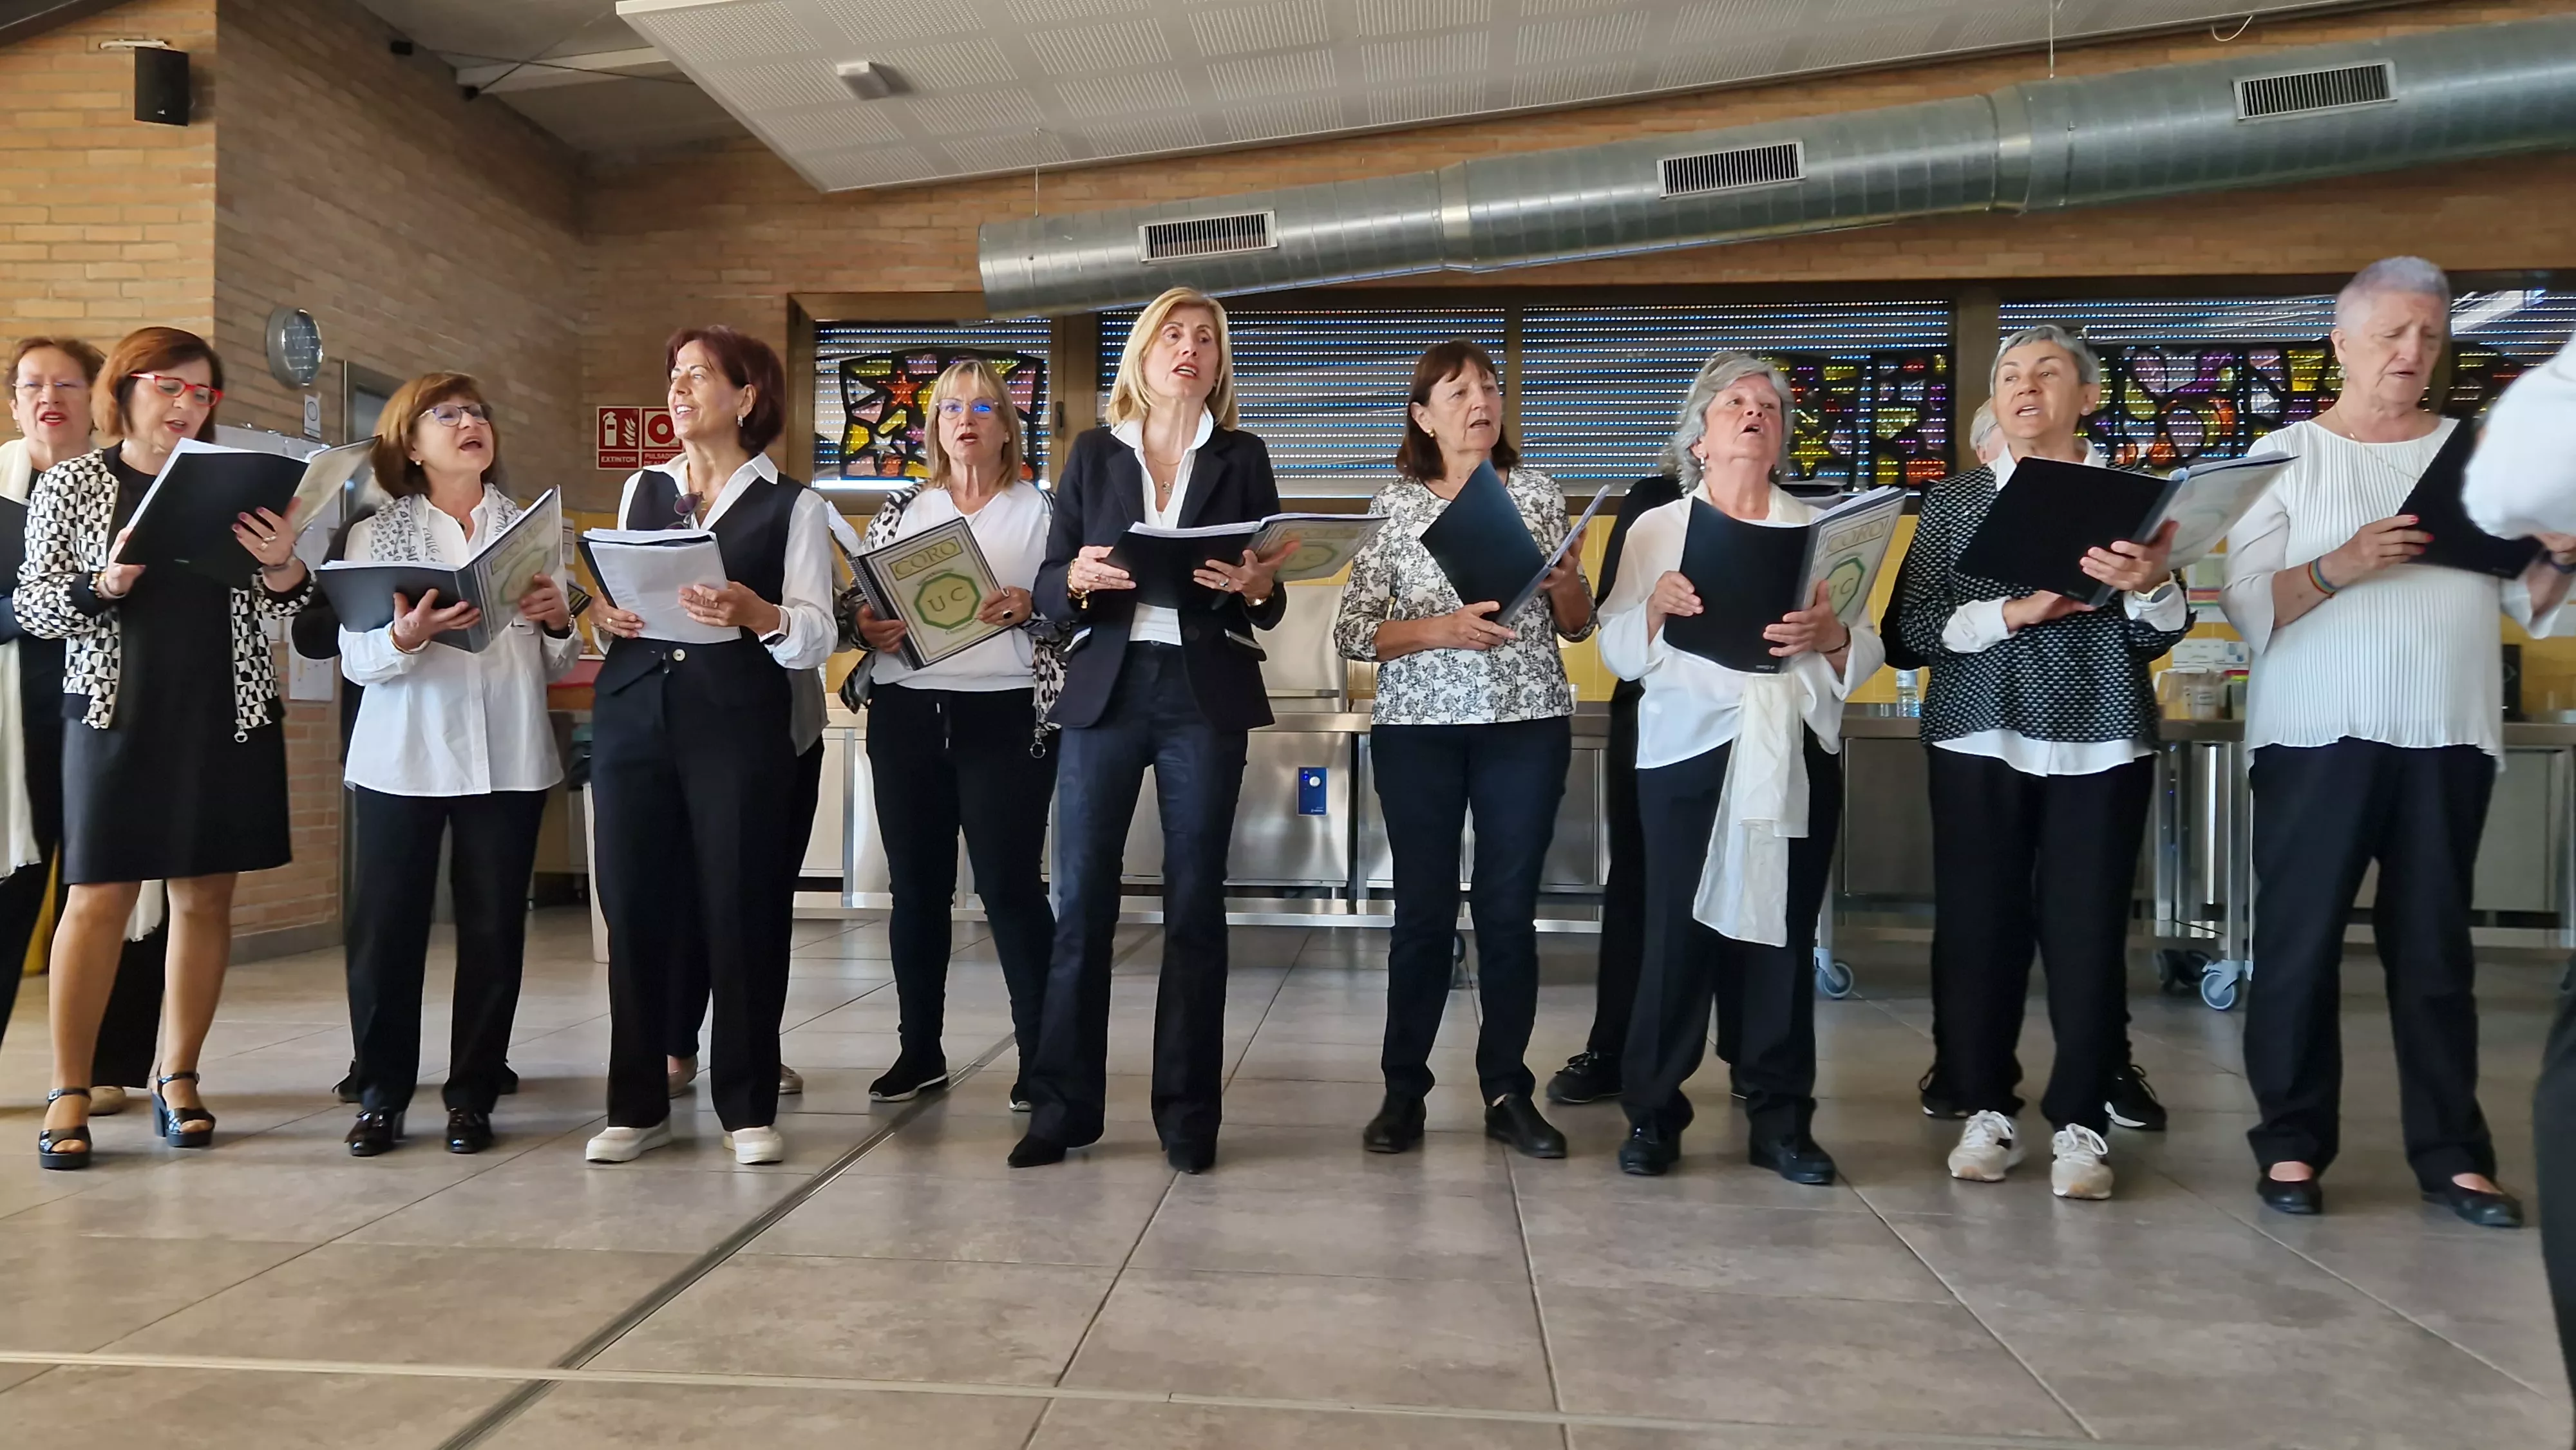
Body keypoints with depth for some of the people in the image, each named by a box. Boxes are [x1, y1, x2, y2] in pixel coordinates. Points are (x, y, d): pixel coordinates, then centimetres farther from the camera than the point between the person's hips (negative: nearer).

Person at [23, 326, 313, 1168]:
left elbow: (280, 606, 7)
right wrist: (106, 583, -18)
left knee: (205, 896, 6)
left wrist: (282, 563, -14)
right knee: (99, 899, -1)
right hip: (118, 713, -2)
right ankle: (69, 1092, 10)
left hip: (229, 716, 2)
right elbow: (33, 605, 0)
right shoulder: (73, 484, 3)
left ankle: (178, 1081, 17)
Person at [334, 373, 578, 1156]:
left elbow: (557, 663, 12)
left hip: (508, 756, 1)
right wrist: (407, 638, -23)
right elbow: (356, 658, -3)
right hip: (401, 757, -1)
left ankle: (472, 1095, 12)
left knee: (494, 929, 3)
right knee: (385, 926, 0)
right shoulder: (377, 534, 7)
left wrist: (557, 620, -9)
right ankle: (381, 1093, 12)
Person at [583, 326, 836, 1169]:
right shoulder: (642, 490, 17)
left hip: (738, 724, -4)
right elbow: (617, 605, 21)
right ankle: (637, 1105, 16)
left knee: (740, 911, -2)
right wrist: (607, 615, -1)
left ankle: (748, 1108, 10)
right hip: (633, 717, 4)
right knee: (635, 909, 4)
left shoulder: (792, 506, 4)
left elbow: (817, 636, -4)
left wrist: (757, 614, -23)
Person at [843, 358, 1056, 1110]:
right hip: (906, 717, 4)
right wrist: (865, 624, -7)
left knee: (1010, 886, -5)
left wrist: (1030, 608, -19)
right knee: (916, 886, 8)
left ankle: (1040, 1054, 4)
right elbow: (857, 603, 14)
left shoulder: (1040, 511, 4)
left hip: (1004, 718, -4)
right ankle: (919, 1050, 20)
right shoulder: (901, 510, 13)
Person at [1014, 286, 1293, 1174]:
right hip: (1105, 693, 1)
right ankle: (1063, 1106, 10)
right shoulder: (1094, 453, 10)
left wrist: (1256, 585, -16)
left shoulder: (1242, 458, 9)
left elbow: (1270, 604, 6)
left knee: (1195, 907, 3)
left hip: (1206, 701, 0)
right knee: (1079, 903, -1)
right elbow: (1048, 588, 6)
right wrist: (1079, 579, -16)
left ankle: (1188, 1112, 11)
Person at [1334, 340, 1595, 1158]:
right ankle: (1403, 1090, 14)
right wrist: (1443, 629, -17)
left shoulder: (1538, 493, 7)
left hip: (1527, 723, 2)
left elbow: (1576, 628, 11)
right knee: (1423, 910, 2)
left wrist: (1566, 584, -10)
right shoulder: (1393, 505, 2)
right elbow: (1352, 633, -4)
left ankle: (1506, 1091, 15)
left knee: (1510, 909, 4)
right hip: (1419, 725, -1)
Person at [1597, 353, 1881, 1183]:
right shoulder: (1657, 529, 11)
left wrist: (1830, 635, -13)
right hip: (1691, 749, -2)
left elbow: (1866, 654, 8)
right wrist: (1655, 607, -16)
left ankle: (1781, 1122, 13)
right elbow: (1618, 652, 2)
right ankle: (1652, 1116, 7)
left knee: (1784, 934, 4)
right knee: (1677, 932, -3)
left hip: (1798, 756, 2)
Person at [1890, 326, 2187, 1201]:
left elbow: (2158, 639, 3)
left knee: (2088, 931, -1)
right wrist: (2012, 612, -16)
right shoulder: (1954, 501, 8)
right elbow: (1916, 624, -2)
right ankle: (1986, 1109, 14)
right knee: (1977, 928, 2)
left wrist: (2149, 584, -18)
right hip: (1979, 740, 0)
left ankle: (2080, 1123, 9)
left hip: (2100, 742, 0)